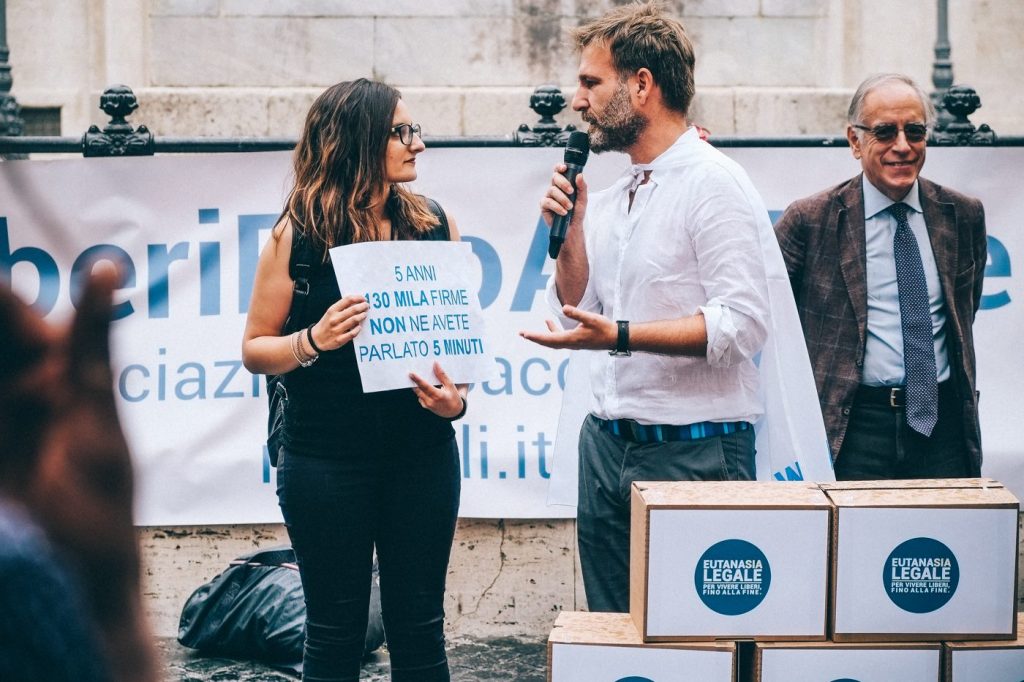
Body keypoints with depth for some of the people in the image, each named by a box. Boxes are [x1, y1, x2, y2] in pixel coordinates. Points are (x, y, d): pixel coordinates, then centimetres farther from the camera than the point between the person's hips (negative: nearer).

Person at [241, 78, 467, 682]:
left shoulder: (435, 226, 4)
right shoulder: (299, 236, -4)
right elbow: (256, 349, 0)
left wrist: (457, 396, -7)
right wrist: (313, 341, -20)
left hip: (421, 453, 3)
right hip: (328, 461, -2)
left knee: (419, 626, 7)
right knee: (335, 631, 6)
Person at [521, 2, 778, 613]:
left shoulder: (714, 184, -11)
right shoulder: (611, 200, 14)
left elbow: (743, 322, -19)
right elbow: (578, 313, 19)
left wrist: (620, 335, -26)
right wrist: (570, 227, 6)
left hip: (694, 451, -8)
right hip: (607, 444, 8)